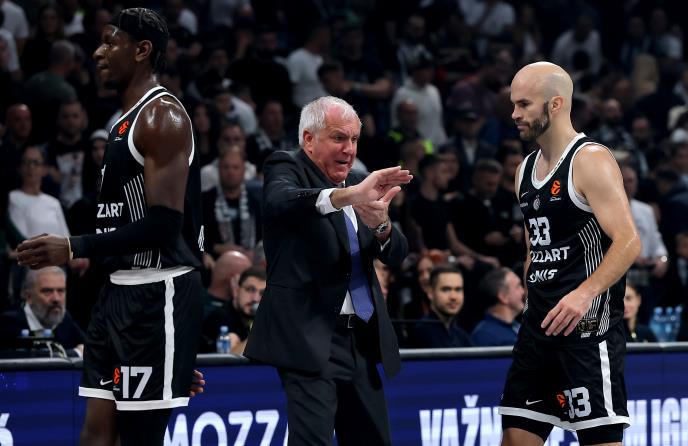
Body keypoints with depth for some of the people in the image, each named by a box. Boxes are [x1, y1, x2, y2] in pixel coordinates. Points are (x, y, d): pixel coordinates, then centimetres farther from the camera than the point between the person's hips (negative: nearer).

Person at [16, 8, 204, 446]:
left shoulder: (162, 116, -14)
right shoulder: (126, 121, 17)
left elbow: (164, 225, -22)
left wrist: (75, 248, -22)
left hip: (158, 295, -10)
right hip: (122, 290, 10)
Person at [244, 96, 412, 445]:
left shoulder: (356, 182, 17)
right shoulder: (286, 169, -2)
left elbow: (396, 255, 10)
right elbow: (281, 200, -27)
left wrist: (380, 225, -15)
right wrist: (347, 196, -45)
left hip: (359, 338, 7)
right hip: (310, 337, -7)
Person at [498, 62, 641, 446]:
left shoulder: (591, 161, -10)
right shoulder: (528, 169, 15)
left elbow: (629, 242, -19)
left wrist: (586, 292, -32)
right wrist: (534, 305, 19)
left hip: (589, 325, -8)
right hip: (540, 325, 8)